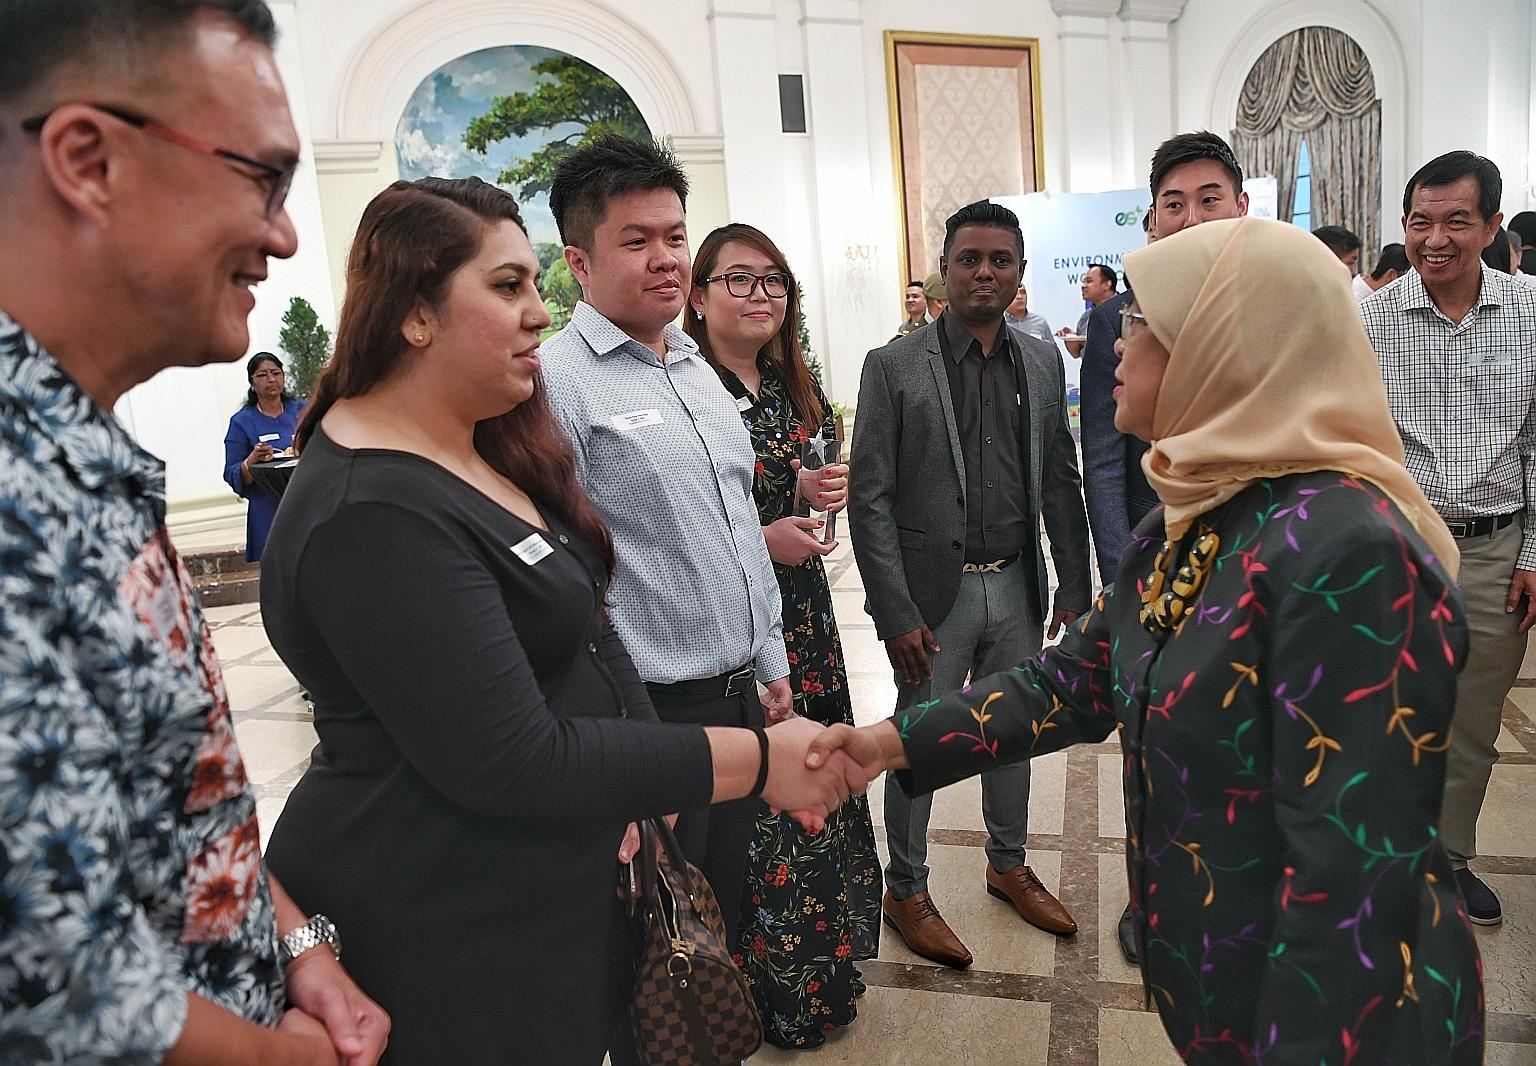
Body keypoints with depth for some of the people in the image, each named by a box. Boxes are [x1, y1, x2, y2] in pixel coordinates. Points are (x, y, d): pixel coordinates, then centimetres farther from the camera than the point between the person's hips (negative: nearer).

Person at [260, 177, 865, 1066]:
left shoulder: (489, 447, 5)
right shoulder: (373, 517, -25)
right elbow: (514, 762, -27)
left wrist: (623, 799, 4)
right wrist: (760, 759, -24)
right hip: (444, 937, -8)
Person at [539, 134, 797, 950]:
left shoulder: (699, 370, 11)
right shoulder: (558, 381, -14)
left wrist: (771, 665, 17)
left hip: (740, 700, 8)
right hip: (653, 717, -7)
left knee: (728, 912, 23)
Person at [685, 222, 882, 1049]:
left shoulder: (795, 387, 10)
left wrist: (824, 492, -2)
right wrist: (760, 540, -18)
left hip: (802, 613, 7)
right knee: (756, 803, 3)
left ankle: (824, 966, 37)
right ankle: (775, 987, 26)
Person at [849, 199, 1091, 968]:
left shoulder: (1042, 362, 5)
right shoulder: (894, 366, -9)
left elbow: (1062, 484, 8)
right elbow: (869, 499, -11)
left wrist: (1074, 588, 5)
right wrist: (895, 613, -15)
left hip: (1017, 587, 5)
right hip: (936, 591, -4)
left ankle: (1008, 865, 42)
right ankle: (905, 891, 29)